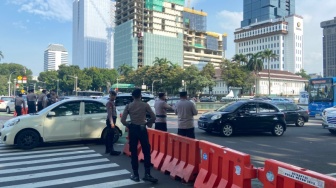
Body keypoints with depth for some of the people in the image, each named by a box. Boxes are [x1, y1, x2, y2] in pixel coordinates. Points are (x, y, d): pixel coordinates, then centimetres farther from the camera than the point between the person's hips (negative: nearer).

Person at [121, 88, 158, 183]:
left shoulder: (128, 106, -1)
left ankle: (135, 175, 15)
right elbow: (153, 117, -5)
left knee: (134, 153, 9)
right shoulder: (145, 105, -4)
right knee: (146, 151, 7)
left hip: (133, 129, 1)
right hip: (142, 129, -1)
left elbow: (122, 120, -5)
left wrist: (128, 125, 11)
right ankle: (147, 174, 4)